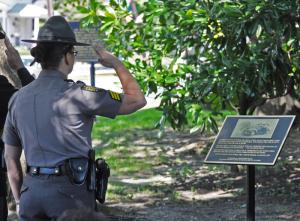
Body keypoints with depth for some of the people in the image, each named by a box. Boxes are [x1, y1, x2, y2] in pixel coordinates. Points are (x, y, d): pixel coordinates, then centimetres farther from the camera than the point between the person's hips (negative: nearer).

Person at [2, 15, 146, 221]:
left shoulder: (18, 99, 7)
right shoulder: (76, 94, -10)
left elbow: (11, 159, 12)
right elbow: (137, 100, -4)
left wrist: (20, 200, 21)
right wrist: (116, 63, 10)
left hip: (32, 190, 5)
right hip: (69, 191, -5)